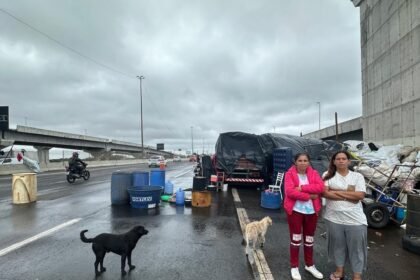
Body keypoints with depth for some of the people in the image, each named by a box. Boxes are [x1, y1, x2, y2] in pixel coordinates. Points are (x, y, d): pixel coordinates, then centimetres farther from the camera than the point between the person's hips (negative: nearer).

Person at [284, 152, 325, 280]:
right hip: (295, 210, -3)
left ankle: (309, 265, 33)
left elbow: (320, 187, -13)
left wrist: (302, 188, -20)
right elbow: (289, 191, -18)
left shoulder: (314, 173, 4)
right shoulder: (290, 174, -6)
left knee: (309, 239, 16)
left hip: (311, 210, 3)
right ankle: (294, 267, 19)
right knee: (296, 238, 5)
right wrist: (308, 196, -17)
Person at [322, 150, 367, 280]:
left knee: (356, 247, 6)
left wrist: (337, 192, -10)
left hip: (355, 219, 0)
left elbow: (360, 195, -9)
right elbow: (325, 193, -11)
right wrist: (349, 195, -12)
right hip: (334, 217, 1)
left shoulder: (357, 176, 2)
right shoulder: (328, 175, 2)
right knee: (337, 244, 14)